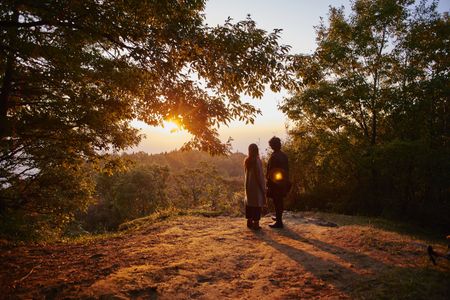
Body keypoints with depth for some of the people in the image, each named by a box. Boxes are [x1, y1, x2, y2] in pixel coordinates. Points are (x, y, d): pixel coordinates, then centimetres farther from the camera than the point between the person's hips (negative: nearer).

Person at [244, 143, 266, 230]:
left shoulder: (247, 160, 3)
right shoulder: (257, 160, -17)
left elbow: (247, 173, 7)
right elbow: (259, 174, -17)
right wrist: (262, 187, -11)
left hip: (249, 184, 7)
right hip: (256, 184, -7)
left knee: (249, 202, 13)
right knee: (257, 203, 0)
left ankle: (249, 221, 21)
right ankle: (256, 223, 3)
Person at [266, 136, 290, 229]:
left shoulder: (273, 156, -18)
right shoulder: (284, 155, 5)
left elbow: (270, 171, -18)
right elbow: (287, 169, 11)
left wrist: (269, 182, -11)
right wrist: (286, 181, 19)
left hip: (275, 182, -8)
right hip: (283, 182, 8)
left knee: (277, 202, -2)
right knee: (280, 201, 20)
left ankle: (279, 222, 3)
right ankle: (279, 217, 35)